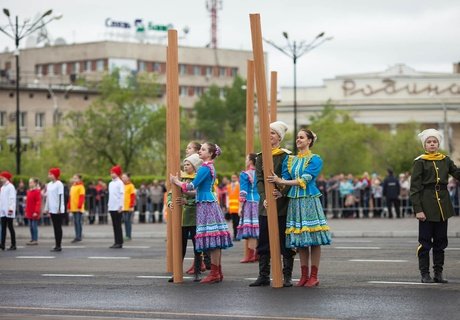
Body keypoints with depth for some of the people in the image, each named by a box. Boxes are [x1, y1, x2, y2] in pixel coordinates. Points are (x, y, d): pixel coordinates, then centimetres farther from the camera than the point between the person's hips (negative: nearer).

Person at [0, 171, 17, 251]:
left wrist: (11, 208, -21)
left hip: (9, 211, -7)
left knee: (10, 227, -3)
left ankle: (13, 245, 2)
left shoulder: (10, 187, -9)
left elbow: (12, 198, -15)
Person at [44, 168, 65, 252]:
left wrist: (59, 208, -18)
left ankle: (59, 246, -1)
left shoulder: (59, 184, -10)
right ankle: (57, 245, 11)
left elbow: (60, 197, -14)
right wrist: (46, 208, 16)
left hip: (58, 210, -7)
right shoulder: (49, 185, 13)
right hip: (52, 209, 7)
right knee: (55, 227, 8)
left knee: (58, 227, -3)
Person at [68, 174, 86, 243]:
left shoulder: (80, 186, -7)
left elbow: (82, 197, -13)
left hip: (78, 208, -8)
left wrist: (79, 206, -20)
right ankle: (77, 236, 12)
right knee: (75, 222, 8)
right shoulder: (72, 187, 16)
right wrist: (69, 206, 16)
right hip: (73, 208, 8)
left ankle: (79, 236, -7)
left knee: (78, 222, -7)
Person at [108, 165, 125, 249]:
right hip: (111, 207, 7)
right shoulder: (110, 184, 14)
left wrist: (121, 206, -14)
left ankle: (120, 243, -2)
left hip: (117, 208, -7)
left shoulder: (120, 183, -6)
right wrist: (109, 205, 15)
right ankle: (116, 242, 11)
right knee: (114, 225, 8)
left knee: (118, 225, -5)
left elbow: (122, 195, -10)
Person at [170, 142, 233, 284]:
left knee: (212, 240, -9)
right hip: (210, 202, 10)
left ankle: (214, 274, -10)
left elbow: (192, 186, -14)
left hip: (206, 204, -10)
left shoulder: (205, 168, -13)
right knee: (216, 241, 9)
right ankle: (218, 272, 12)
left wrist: (176, 182, -2)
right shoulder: (211, 167, 17)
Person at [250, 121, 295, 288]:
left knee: (285, 242, -1)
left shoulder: (286, 156, 0)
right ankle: (264, 276, 10)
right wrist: (264, 197, -13)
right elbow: (259, 179, 3)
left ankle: (287, 276, 3)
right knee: (263, 242, 5)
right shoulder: (261, 157, 11)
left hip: (282, 205, -4)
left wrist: (280, 193, -24)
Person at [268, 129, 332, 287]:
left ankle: (314, 276, 0)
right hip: (294, 201, 5)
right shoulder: (290, 160, 15)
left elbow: (304, 180, -12)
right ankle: (304, 275, 10)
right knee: (300, 241, 4)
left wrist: (281, 181, -15)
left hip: (310, 201, -5)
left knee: (314, 240, -3)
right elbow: (284, 179, 6)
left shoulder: (315, 160, -1)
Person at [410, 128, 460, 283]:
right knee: (425, 241, 0)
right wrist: (418, 210, -13)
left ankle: (438, 273, 15)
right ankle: (425, 274, 6)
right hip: (427, 205, -4)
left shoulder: (445, 160, 10)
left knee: (441, 241, 8)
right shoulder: (420, 162, -4)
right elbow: (414, 188, -7)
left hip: (443, 205, 4)